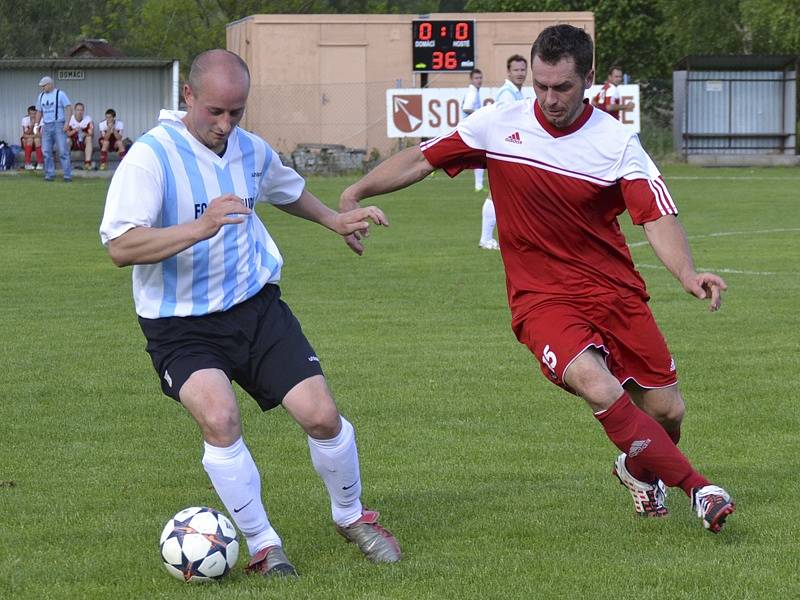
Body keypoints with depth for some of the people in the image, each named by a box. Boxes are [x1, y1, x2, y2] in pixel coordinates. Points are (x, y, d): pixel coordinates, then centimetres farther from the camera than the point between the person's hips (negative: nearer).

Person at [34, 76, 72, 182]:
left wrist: (67, 122, -17)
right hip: (46, 126, 6)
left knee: (63, 151, -9)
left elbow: (69, 108, -8)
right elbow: (39, 111, 21)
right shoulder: (41, 96, 14)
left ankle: (67, 175, -8)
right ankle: (49, 174, 7)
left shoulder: (60, 94, -3)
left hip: (58, 125, -6)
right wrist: (37, 124, 11)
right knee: (47, 152, 2)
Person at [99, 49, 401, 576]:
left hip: (257, 306, 5)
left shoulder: (252, 150, 3)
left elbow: (287, 188, 30)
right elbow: (120, 247, -29)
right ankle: (263, 547, -10)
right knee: (219, 418, -28)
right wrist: (201, 228, -38)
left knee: (321, 415, -6)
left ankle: (352, 517, 23)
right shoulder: (151, 157, -17)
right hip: (182, 328, -4)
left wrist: (334, 219, 26)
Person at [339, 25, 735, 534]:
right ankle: (698, 489, -15)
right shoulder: (498, 125, -5)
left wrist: (687, 273, -34)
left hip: (616, 291, 2)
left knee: (667, 411, 3)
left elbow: (657, 215, -17)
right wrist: (354, 195, -1)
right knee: (598, 387, -28)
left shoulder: (616, 141, -8)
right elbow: (421, 160, 6)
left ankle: (639, 469, 42)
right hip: (541, 297, -1)